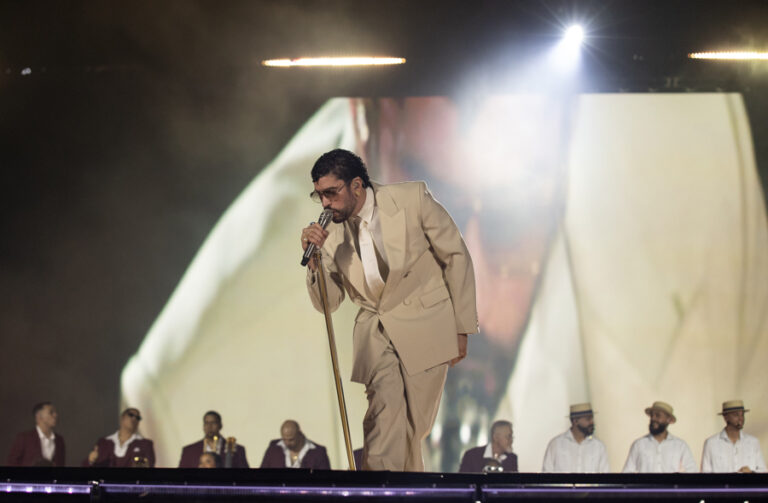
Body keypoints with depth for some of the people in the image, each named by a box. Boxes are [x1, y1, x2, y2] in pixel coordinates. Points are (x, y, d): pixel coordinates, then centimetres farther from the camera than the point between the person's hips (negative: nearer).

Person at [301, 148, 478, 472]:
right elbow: (327, 303, 3)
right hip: (376, 331, 1)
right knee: (385, 403, -22)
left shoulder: (413, 199, -11)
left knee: (413, 425, 0)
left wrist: (461, 327, -3)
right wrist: (315, 260, -17)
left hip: (424, 325, -1)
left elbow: (456, 257, -3)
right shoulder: (331, 232, -2)